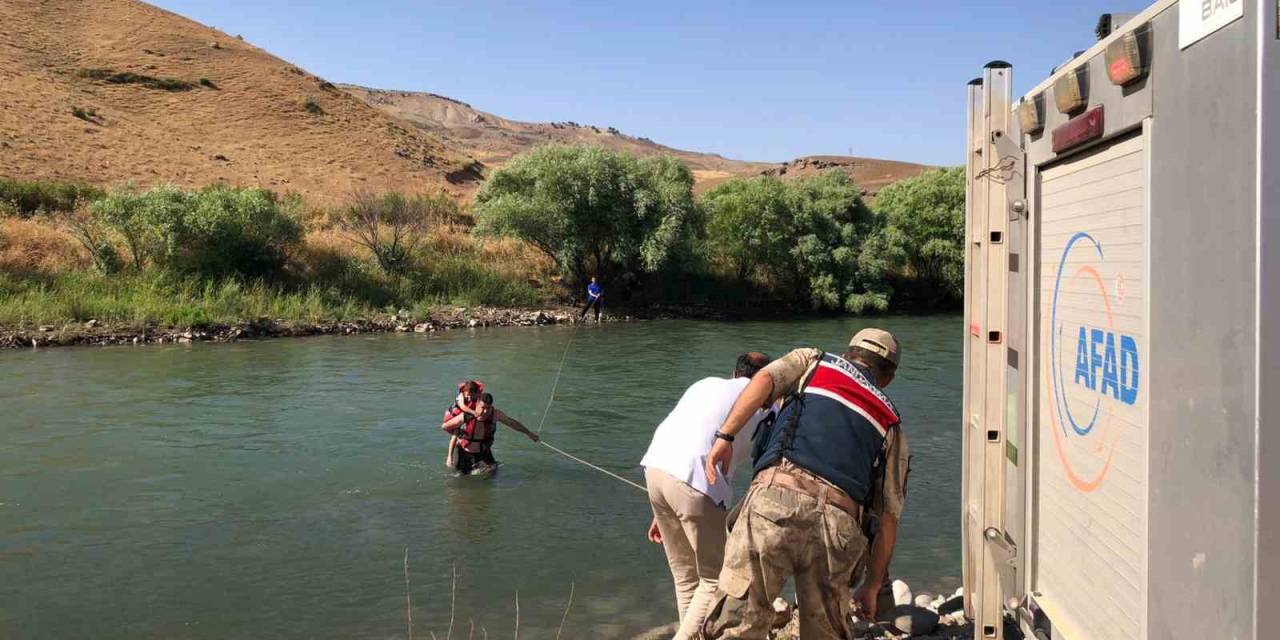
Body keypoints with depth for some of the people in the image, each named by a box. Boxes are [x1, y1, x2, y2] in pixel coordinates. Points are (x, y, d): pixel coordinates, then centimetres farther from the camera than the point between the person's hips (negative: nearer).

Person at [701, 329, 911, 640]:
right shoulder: (891, 425, 29)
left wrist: (725, 436, -3)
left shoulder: (813, 361, 27)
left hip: (778, 498, -2)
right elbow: (889, 517, 25)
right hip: (837, 523, 3)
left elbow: (764, 379, 3)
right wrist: (872, 586, 34)